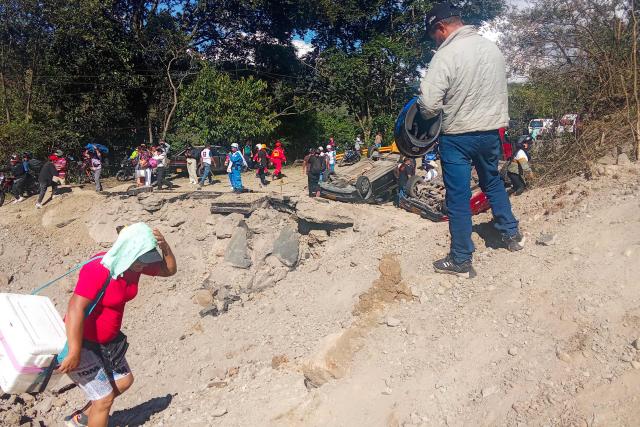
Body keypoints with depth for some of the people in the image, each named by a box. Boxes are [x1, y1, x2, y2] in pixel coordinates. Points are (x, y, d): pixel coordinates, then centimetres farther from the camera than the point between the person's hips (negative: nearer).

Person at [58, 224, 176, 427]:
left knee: (124, 381, 23)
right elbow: (75, 309, -35)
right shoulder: (99, 269, -31)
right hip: (81, 341, -9)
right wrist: (74, 353, -33)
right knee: (105, 398, -1)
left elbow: (169, 270, 0)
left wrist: (164, 246, -20)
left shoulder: (134, 262, -6)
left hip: (107, 339, 9)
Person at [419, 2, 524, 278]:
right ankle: (512, 234, 38)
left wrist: (427, 115, 0)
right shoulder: (492, 47, 5)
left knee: (458, 199, 3)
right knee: (493, 182, 26)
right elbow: (499, 88, 13)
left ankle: (461, 261, 12)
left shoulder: (446, 55, -18)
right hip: (491, 130, 7)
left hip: (457, 136, -7)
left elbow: (429, 104, -21)